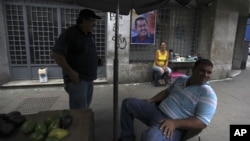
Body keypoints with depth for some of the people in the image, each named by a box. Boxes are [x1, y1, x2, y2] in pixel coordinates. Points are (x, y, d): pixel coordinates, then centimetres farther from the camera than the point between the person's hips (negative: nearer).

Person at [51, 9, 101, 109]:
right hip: (77, 79, -8)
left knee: (85, 110, 16)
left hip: (89, 79, 8)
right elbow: (56, 54, -16)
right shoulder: (70, 33, -12)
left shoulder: (90, 35, 12)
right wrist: (71, 72, -20)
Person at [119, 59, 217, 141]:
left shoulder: (208, 94, -13)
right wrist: (150, 101, 10)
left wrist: (175, 123, -29)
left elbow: (202, 122, -19)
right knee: (128, 103, 7)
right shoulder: (181, 79, 9)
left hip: (173, 126, -8)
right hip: (157, 110, 8)